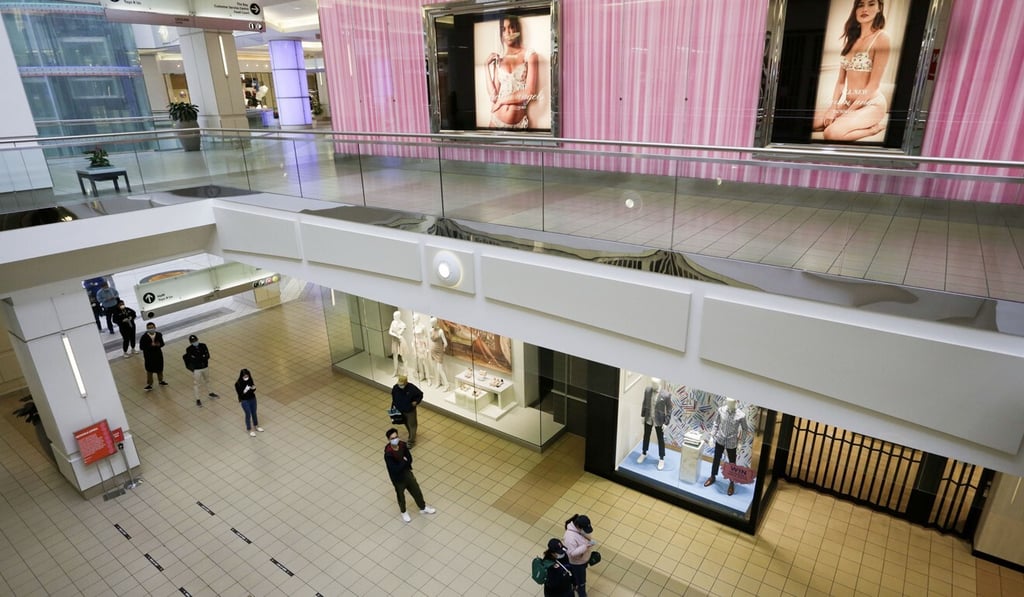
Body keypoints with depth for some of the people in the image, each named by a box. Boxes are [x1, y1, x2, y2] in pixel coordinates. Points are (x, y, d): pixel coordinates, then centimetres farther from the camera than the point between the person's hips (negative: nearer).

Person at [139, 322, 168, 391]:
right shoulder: (144, 337, -18)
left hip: (158, 354, 3)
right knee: (149, 371, 9)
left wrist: (159, 345, -23)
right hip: (148, 356, -3)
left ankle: (160, 380, 43)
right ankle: (149, 385, 23)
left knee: (160, 369, 20)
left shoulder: (159, 335, -9)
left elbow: (162, 343, 0)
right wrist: (150, 345, -30)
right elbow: (141, 346, -18)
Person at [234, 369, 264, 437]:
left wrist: (253, 388, -22)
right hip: (245, 401, -4)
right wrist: (244, 391, -35)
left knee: (254, 413, 20)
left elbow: (253, 390, 0)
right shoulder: (238, 384, -21)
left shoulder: (250, 380, -10)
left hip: (253, 399, 4)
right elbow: (239, 394, -18)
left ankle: (256, 426, 41)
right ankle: (249, 430, 27)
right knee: (248, 414, 8)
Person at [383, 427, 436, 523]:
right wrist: (404, 461, -22)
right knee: (401, 496, 21)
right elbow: (395, 469, -32)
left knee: (417, 491, 21)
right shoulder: (388, 454, -33)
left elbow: (410, 459, -7)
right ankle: (404, 512, 50)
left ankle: (423, 508, 47)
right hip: (398, 478, -5)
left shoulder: (403, 445, -16)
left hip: (407, 473, 5)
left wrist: (401, 464, -21)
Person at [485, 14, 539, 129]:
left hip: (519, 124, -3)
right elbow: (493, 96, -1)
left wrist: (502, 100, -3)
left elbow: (529, 93, -10)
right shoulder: (498, 59, 8)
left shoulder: (529, 55, -1)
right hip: (497, 121, 3)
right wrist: (488, 66, -1)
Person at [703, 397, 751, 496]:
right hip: (720, 440, 2)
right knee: (716, 459, 20)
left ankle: (732, 483, 38)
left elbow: (745, 428, -6)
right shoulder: (721, 410, -14)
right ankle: (712, 477, 43)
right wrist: (712, 436, 0)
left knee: (732, 463, 16)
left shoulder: (741, 415, -22)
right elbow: (716, 424, -1)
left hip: (732, 442, -2)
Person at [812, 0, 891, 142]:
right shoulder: (852, 38, 12)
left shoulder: (881, 38, -9)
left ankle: (874, 127, -5)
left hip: (871, 104, -7)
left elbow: (874, 84, -14)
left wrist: (848, 112, -16)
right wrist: (833, 108, -6)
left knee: (832, 133, -32)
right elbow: (841, 80, 8)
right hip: (848, 102, 7)